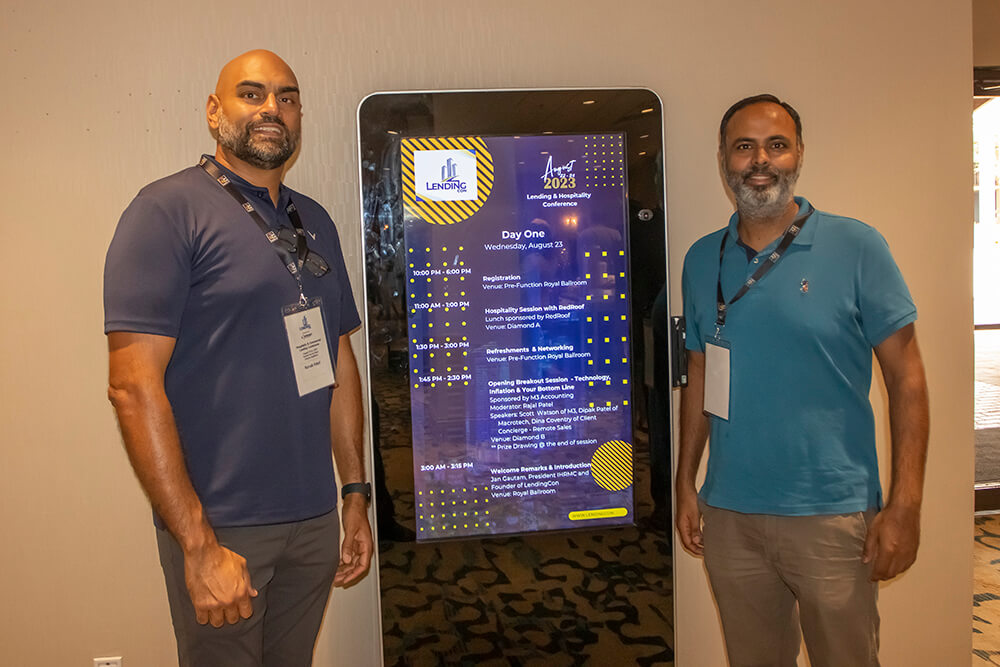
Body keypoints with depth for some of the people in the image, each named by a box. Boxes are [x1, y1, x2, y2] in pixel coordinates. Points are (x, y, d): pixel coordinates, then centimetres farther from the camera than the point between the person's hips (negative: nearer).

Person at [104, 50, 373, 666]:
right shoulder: (168, 211, -9)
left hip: (315, 521, 6)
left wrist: (356, 493, 13)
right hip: (220, 527, -6)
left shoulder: (316, 222, 11)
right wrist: (198, 545, -18)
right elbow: (133, 386, -16)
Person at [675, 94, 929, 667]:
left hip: (832, 515, -3)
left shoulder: (856, 247, -6)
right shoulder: (702, 260, 6)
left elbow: (906, 376, -6)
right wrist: (686, 482, 9)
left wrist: (905, 504, -10)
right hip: (729, 515, 4)